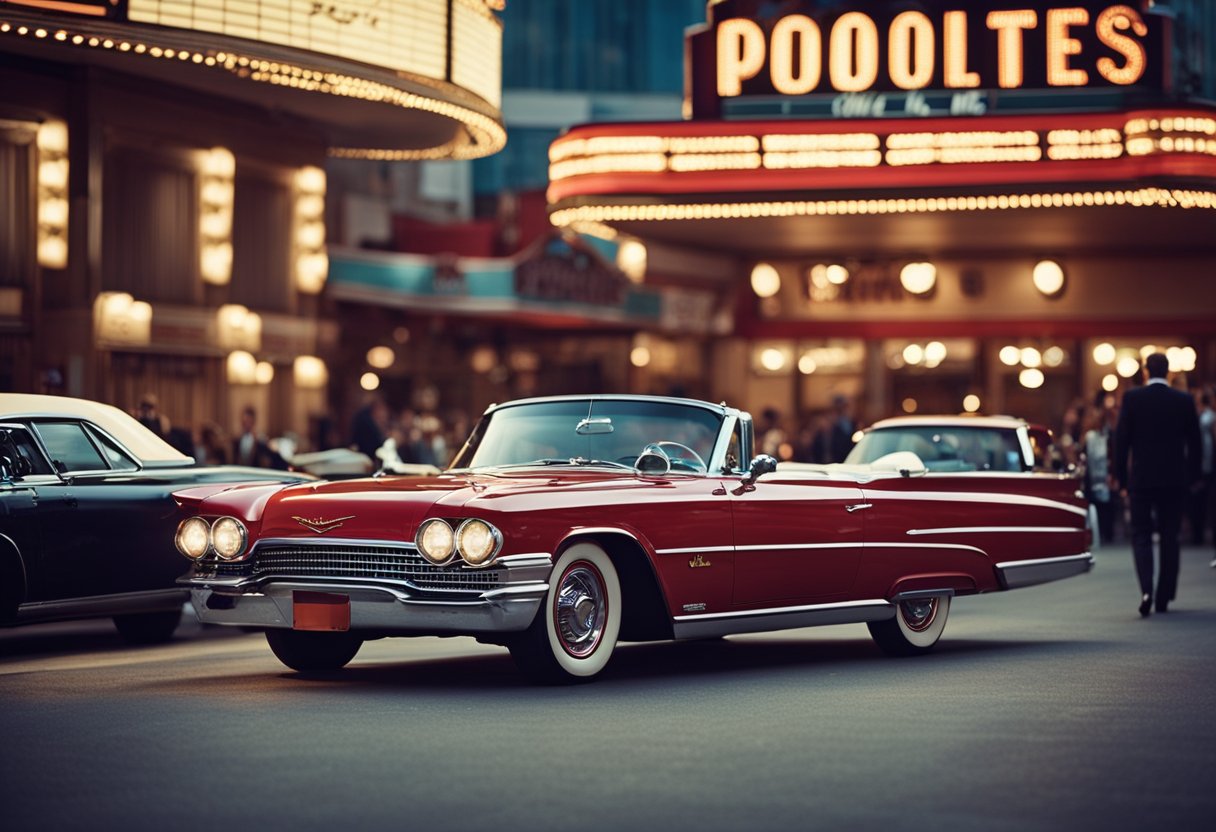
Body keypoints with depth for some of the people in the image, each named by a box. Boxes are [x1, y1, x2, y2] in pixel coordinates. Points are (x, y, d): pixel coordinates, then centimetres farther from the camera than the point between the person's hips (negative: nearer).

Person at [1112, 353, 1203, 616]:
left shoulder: (1132, 398, -6)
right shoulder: (1184, 400, -1)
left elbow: (1121, 440, -5)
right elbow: (1194, 442, 4)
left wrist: (1121, 477, 2)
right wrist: (1192, 476, 15)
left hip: (1141, 478, -1)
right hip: (1174, 479, 1)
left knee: (1141, 536, 4)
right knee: (1169, 538, 10)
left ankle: (1146, 590, -17)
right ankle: (1163, 598, 12)